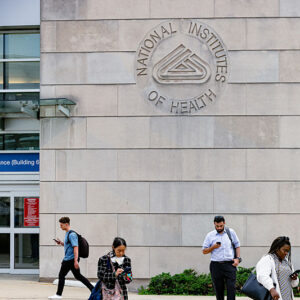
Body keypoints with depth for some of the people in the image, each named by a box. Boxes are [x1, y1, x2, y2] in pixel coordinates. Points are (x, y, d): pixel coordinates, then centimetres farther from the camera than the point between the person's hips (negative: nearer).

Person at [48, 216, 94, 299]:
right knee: (78, 276, 12)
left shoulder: (71, 234, -16)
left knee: (61, 276, -2)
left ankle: (58, 294, 5)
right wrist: (61, 243, 10)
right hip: (67, 259, 10)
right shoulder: (67, 233, 16)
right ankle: (93, 289, 13)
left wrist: (75, 261, -27)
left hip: (70, 259, -10)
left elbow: (75, 247, -22)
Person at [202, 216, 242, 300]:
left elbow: (237, 246, 15)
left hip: (229, 265, -1)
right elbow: (204, 251, 8)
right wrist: (213, 247, -10)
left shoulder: (231, 232, 8)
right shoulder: (210, 235, 7)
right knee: (218, 289, 3)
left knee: (231, 287, -10)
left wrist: (238, 258, 1)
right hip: (216, 265, 1)